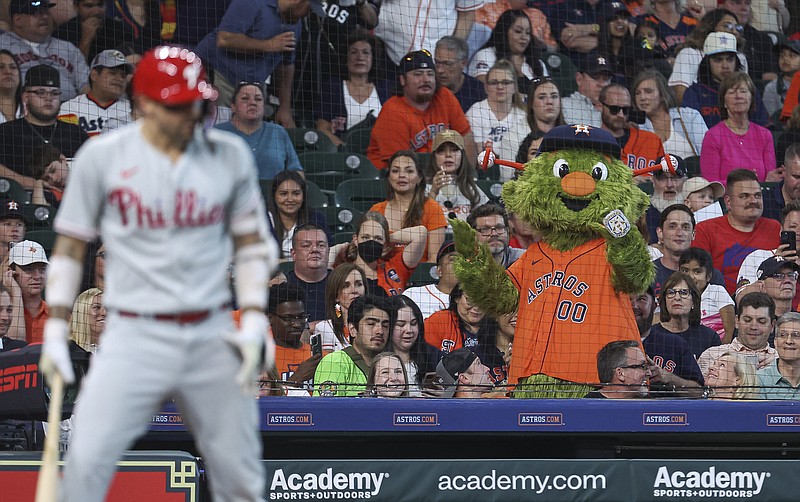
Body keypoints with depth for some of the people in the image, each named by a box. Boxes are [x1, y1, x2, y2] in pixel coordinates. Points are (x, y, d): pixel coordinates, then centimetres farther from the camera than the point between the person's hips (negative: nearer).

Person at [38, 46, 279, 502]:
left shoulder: (230, 154, 3)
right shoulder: (102, 157, -3)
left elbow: (252, 242, 11)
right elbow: (71, 245, 4)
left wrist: (254, 322, 1)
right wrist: (55, 333, 1)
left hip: (212, 337, 2)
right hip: (136, 336, -2)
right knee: (87, 459, -17)